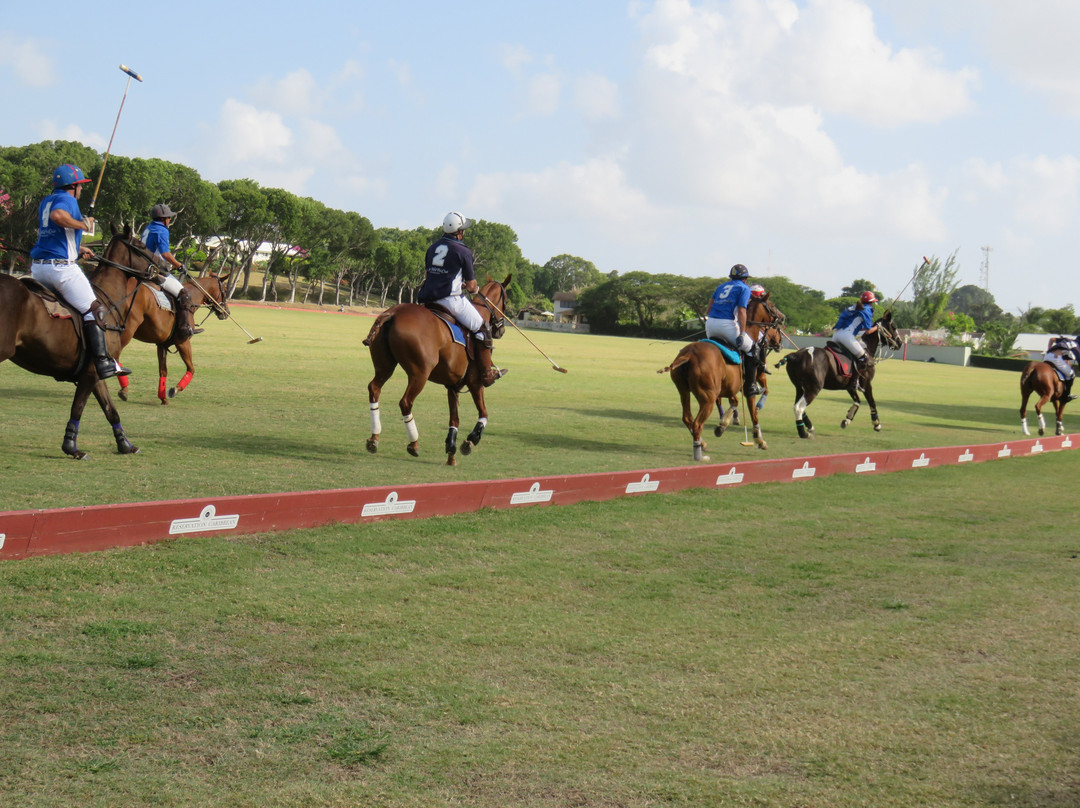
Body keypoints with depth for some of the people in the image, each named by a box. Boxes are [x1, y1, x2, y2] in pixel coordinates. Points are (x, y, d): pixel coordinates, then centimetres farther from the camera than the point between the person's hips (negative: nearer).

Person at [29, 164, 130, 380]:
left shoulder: (45, 202, 21)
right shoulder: (67, 199, -7)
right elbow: (57, 215, -30)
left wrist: (77, 248, 29)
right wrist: (83, 224, -16)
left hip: (37, 267, 9)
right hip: (61, 266, -9)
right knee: (93, 310, -7)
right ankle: (103, 362, -15)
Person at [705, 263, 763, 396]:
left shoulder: (721, 286, 24)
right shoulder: (744, 288, 5)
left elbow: (710, 306, 20)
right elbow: (741, 311, -7)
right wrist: (742, 334, -11)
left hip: (710, 325, 6)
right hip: (727, 325, -6)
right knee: (751, 349, 10)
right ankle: (750, 386, 8)